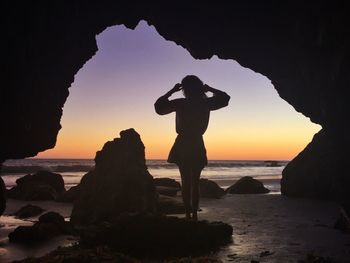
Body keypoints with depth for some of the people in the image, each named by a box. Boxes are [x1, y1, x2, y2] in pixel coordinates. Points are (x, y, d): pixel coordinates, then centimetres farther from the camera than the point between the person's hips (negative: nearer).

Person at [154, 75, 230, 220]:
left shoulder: (180, 104, -7)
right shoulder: (205, 103, -1)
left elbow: (159, 106, 5)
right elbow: (225, 98, 16)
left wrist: (172, 91, 5)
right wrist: (209, 89, 13)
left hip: (183, 147, -1)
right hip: (197, 146, 1)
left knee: (186, 182, 4)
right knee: (195, 182, 8)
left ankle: (188, 215, 0)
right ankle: (194, 214, 4)